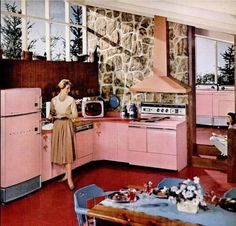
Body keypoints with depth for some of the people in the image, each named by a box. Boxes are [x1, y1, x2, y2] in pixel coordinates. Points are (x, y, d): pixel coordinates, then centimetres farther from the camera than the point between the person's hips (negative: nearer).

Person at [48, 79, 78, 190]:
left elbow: (75, 115, -4)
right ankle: (67, 174, 20)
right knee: (60, 150, 7)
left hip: (67, 126, -4)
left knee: (67, 150, -8)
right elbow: (52, 112, 15)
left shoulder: (71, 100, -4)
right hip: (57, 126, 4)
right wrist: (51, 116, -7)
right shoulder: (54, 100, 5)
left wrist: (64, 115, -17)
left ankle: (69, 178, -7)